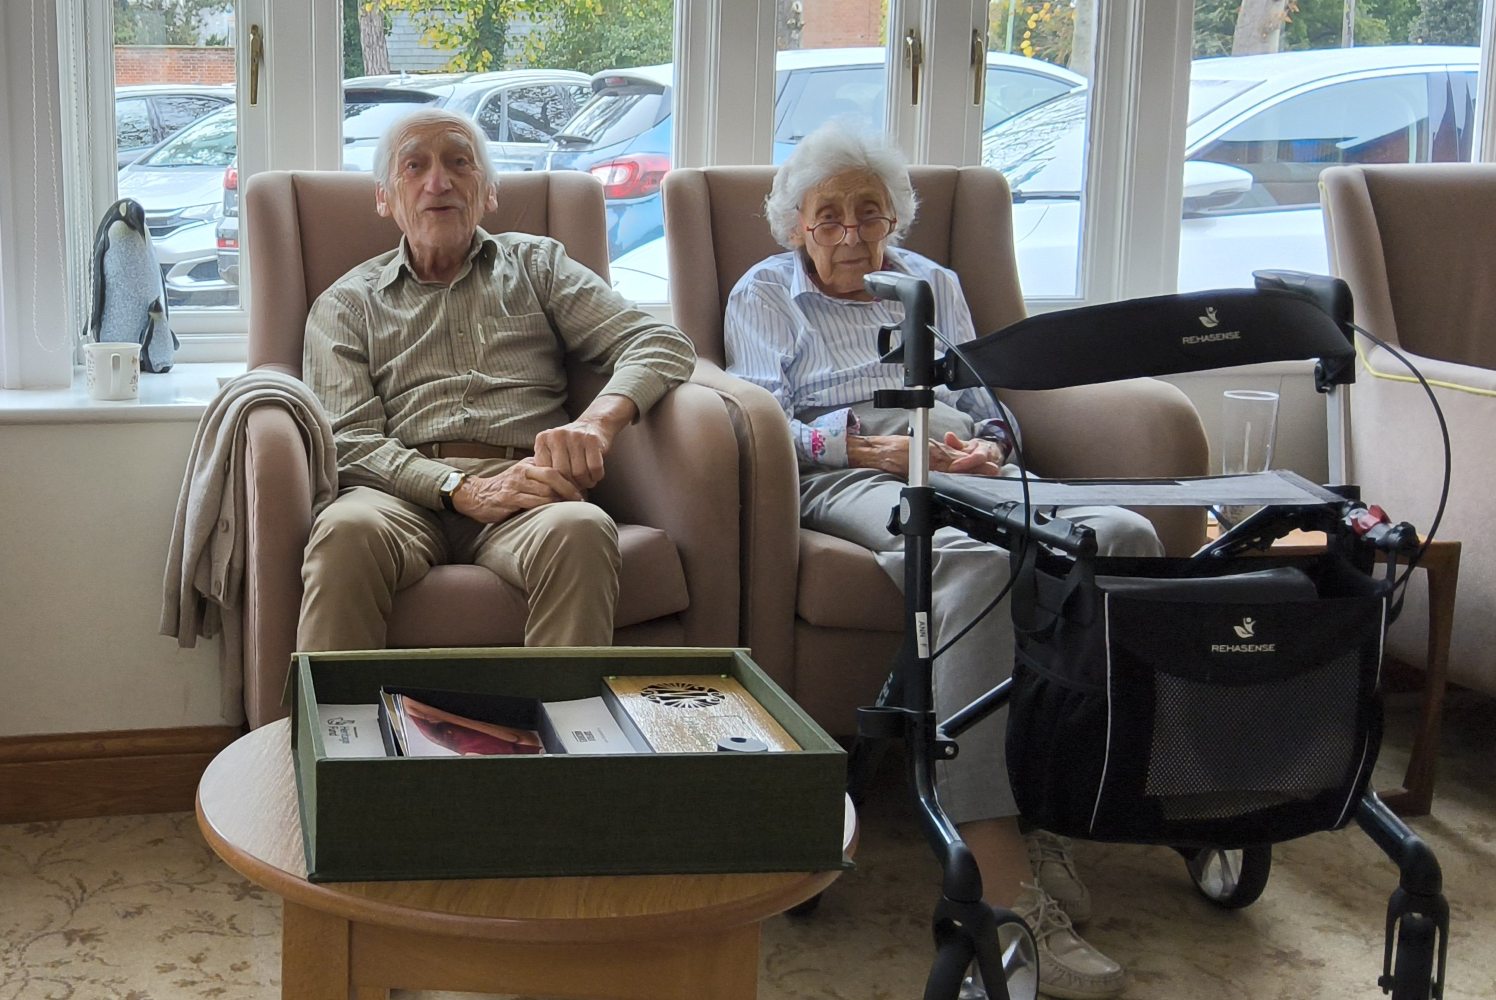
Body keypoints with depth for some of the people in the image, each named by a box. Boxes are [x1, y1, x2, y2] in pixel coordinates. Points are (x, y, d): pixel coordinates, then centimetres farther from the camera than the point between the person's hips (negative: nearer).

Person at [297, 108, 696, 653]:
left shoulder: (536, 265, 25)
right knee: (346, 530, -38)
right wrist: (463, 490, -14)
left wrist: (598, 420, -12)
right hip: (407, 496, 0)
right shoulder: (346, 305, 21)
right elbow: (348, 442, 6)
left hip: (523, 488, 1)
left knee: (580, 529, -37)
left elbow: (662, 343, 11)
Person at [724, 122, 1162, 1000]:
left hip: (966, 468, 5)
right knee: (974, 562, -41)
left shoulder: (934, 284, 31)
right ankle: (1001, 879, -48)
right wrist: (866, 444, -9)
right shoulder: (764, 296, 19)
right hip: (847, 476, -5)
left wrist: (989, 443, 1)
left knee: (1125, 535, -29)